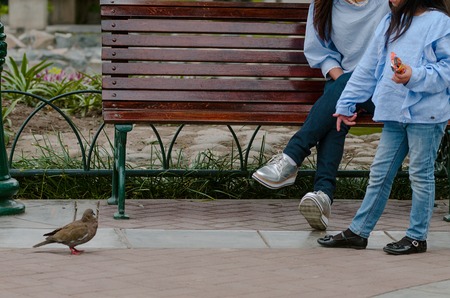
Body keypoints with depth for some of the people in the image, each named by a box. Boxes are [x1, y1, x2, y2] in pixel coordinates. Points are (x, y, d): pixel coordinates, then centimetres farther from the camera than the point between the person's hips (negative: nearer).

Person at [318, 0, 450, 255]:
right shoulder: (391, 23, 17)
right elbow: (368, 68, 21)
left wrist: (414, 76, -23)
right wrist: (347, 103, 22)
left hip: (426, 114, -6)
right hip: (395, 113, 7)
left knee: (421, 174, 2)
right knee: (380, 174, 10)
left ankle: (417, 237, 12)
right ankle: (358, 232, 16)